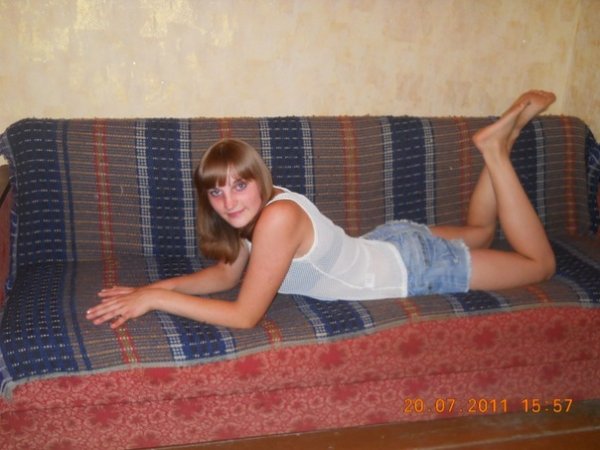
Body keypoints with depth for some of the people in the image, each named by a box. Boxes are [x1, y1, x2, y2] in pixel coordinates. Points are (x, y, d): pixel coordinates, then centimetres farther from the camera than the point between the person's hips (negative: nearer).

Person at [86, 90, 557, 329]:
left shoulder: (279, 217, -38)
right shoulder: (254, 211, -14)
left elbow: (245, 315, -36)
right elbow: (228, 272, 2)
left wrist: (155, 299, -33)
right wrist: (159, 285, -12)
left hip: (411, 265, -7)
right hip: (388, 246, 7)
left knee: (541, 262, 9)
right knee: (479, 233, 33)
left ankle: (496, 147, 10)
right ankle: (497, 143, 28)